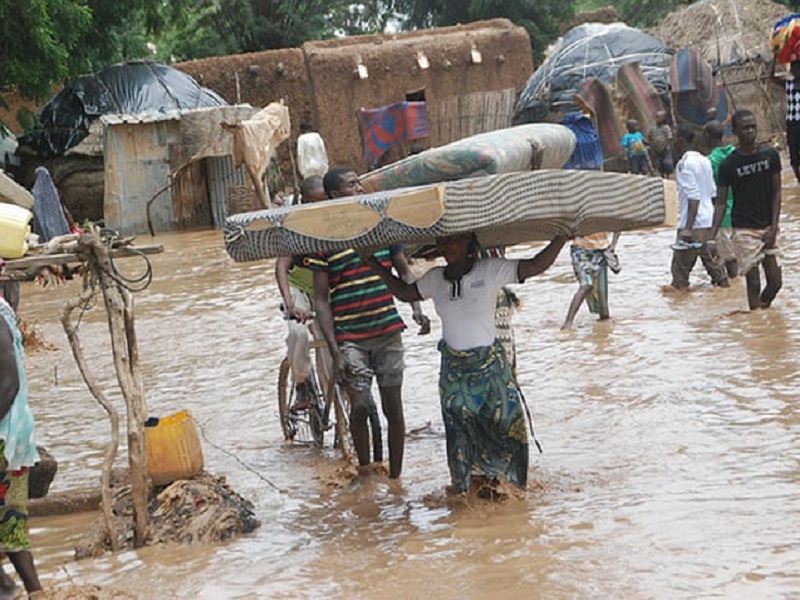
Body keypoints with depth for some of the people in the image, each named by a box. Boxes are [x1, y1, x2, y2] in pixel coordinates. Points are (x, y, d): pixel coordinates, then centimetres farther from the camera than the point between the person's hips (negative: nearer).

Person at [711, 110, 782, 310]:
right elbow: (721, 202, -4)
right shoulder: (729, 165, -7)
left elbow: (776, 193, 3)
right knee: (753, 282, -7)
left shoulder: (770, 155, 0)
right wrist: (712, 236, -14)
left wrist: (773, 227, -5)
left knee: (775, 282, 4)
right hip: (744, 230, -3)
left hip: (767, 227, 3)